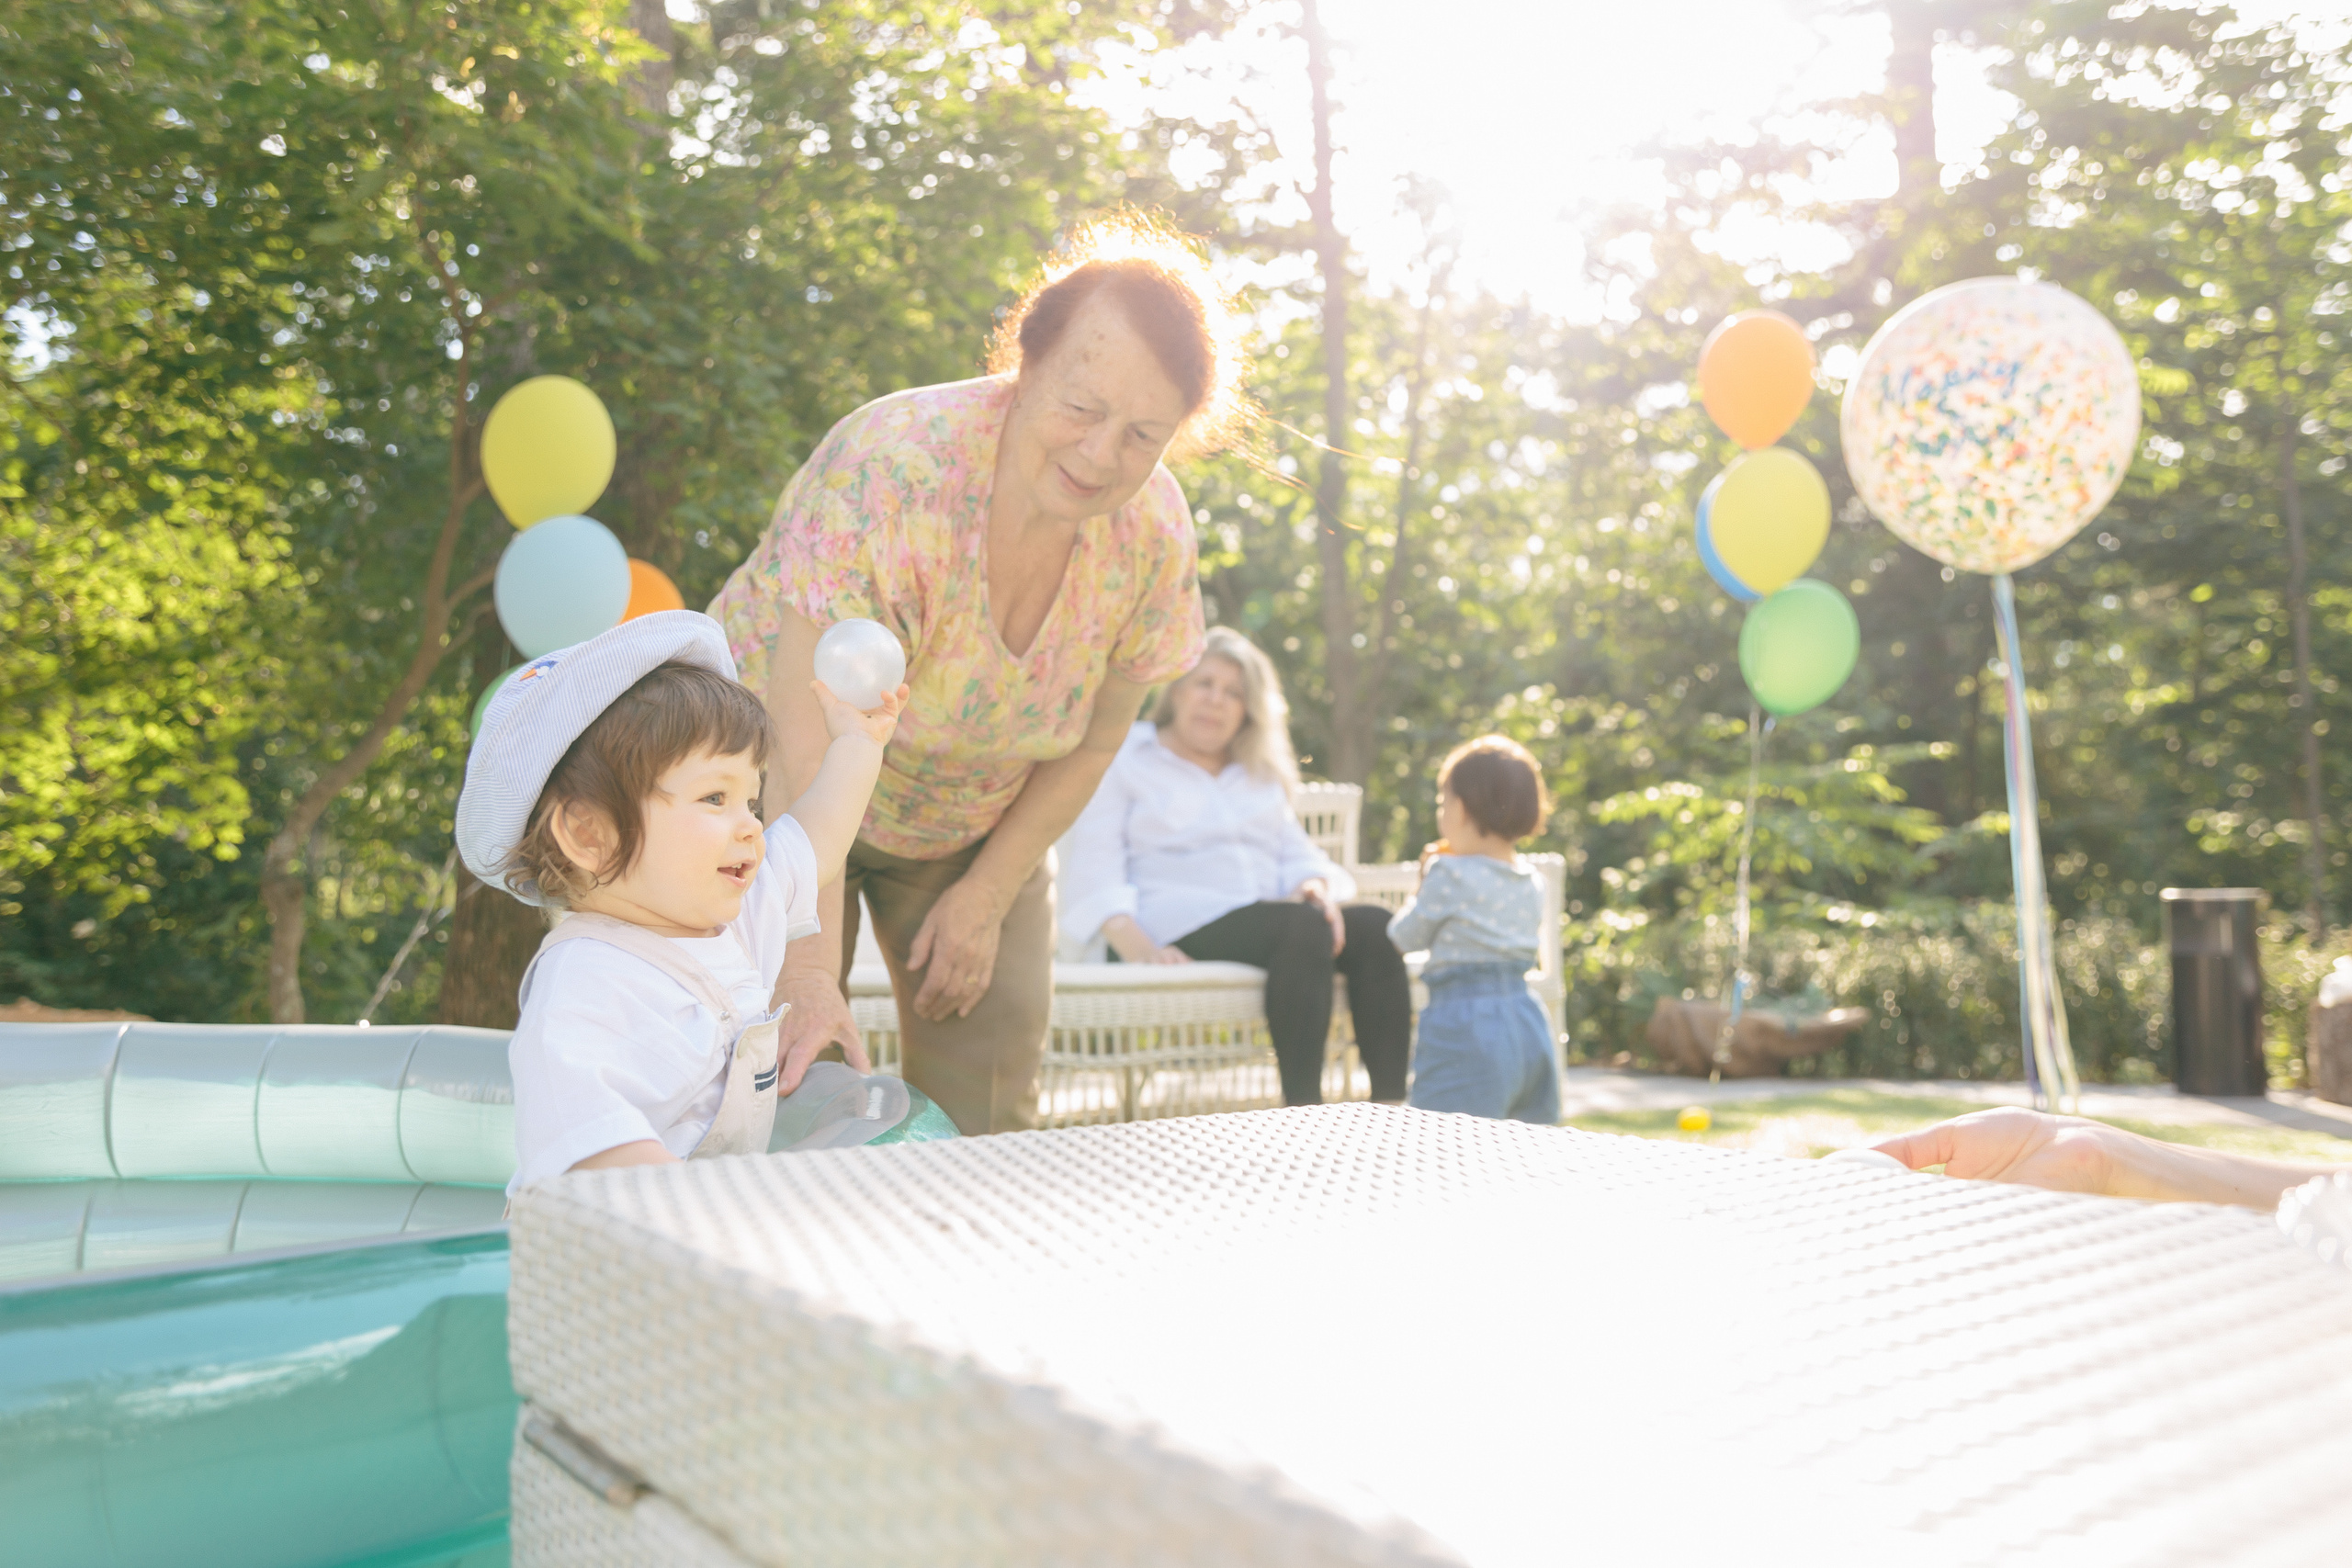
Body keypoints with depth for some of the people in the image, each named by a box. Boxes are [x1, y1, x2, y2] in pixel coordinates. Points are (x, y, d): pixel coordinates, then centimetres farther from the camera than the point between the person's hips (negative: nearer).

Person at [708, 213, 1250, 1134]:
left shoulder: (1154, 531, -17)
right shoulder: (889, 470, -33)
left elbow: (1091, 744, -4)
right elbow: (810, 747, -38)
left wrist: (986, 896, -6)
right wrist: (809, 973, -45)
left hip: (981, 822, 4)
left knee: (989, 1111, 0)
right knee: (784, 1094, -10)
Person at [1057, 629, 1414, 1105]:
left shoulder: (1262, 776, 30)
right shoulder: (1125, 759, 13)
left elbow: (1298, 853, 23)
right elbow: (1094, 866, 0)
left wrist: (1315, 887, -5)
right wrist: (1134, 943, -20)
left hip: (1271, 916, 6)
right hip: (1182, 928, -5)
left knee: (1373, 924, -25)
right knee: (1303, 925, -34)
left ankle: (1390, 1100, -32)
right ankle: (1301, 1109, -39)